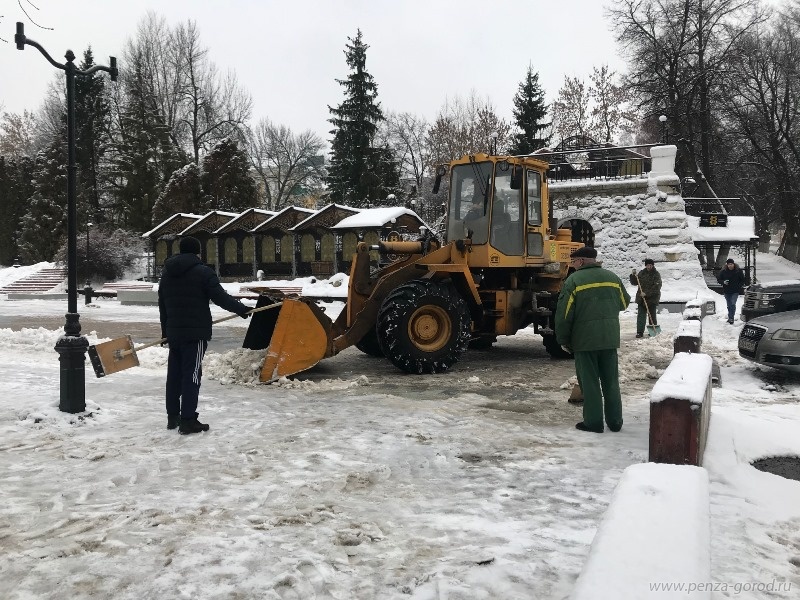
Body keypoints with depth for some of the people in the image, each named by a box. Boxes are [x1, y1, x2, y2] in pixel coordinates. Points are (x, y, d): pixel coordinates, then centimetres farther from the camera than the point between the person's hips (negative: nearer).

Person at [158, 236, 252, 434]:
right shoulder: (202, 272, -8)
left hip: (173, 331, 7)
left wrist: (165, 330, 27)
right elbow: (220, 297, -12)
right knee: (191, 375, -6)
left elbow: (162, 305, 19)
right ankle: (188, 420, -7)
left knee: (174, 373, 14)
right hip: (195, 331, -7)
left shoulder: (166, 273, 15)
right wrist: (241, 309, 1)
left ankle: (173, 417, 22)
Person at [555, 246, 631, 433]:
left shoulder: (573, 280, -8)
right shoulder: (612, 277, 8)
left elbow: (564, 314, -9)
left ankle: (593, 422, 5)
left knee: (589, 381, 3)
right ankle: (615, 421, 18)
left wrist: (563, 340, 1)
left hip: (584, 339, -5)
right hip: (610, 339, 5)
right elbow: (624, 303, 21)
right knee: (611, 381, 12)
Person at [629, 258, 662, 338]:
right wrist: (633, 275, -3)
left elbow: (657, 287, -16)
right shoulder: (642, 273, 9)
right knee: (641, 315, -2)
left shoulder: (656, 274, -6)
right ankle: (639, 332, -3)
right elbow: (634, 283, 15)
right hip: (641, 298, 3)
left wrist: (646, 293, -23)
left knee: (652, 316, 6)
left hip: (652, 299, -3)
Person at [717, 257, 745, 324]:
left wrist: (739, 286, -7)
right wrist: (723, 282, -16)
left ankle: (731, 318, -12)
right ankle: (730, 317, 25)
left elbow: (743, 280, 7)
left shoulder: (738, 271, -4)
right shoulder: (723, 271, -3)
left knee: (733, 304, -14)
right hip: (726, 291, 2)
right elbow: (718, 279, 4)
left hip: (735, 291, -2)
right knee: (729, 305, 12)